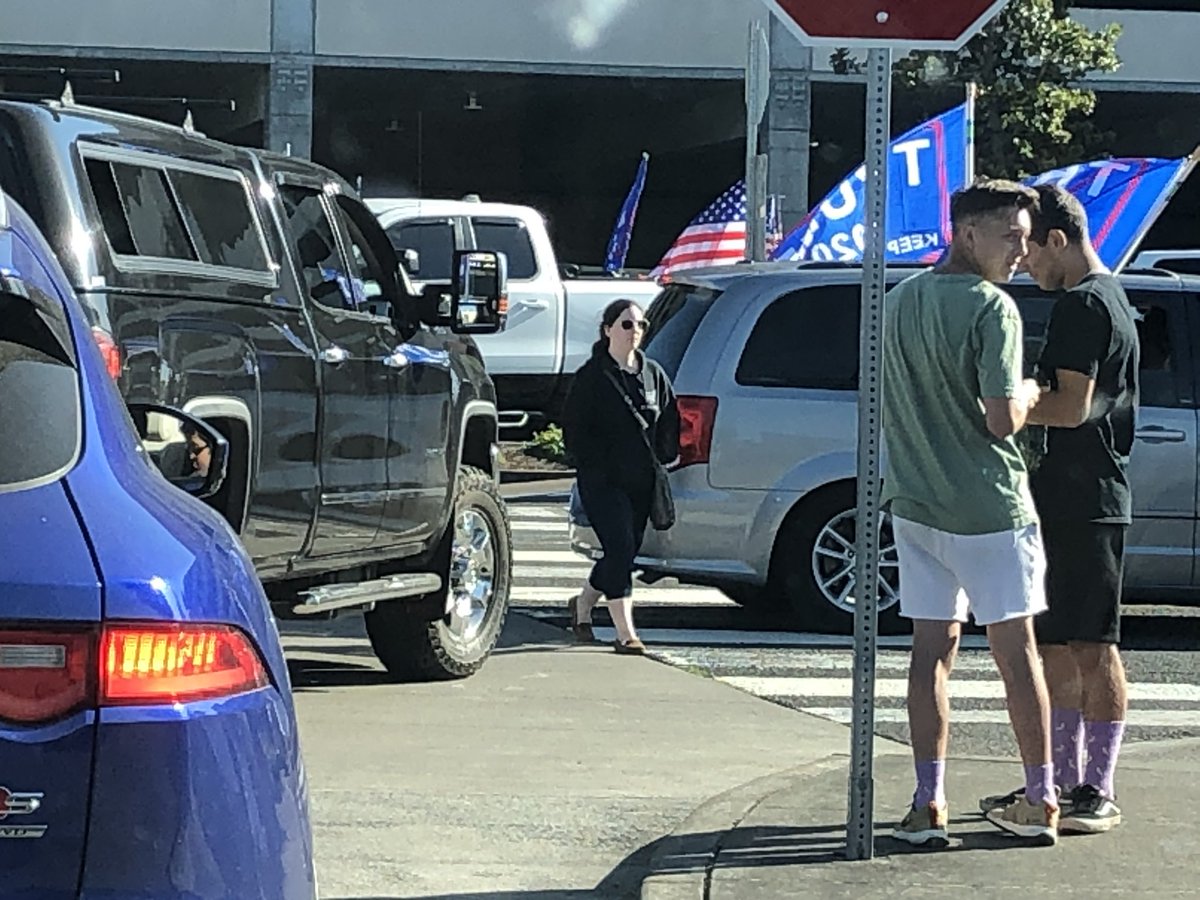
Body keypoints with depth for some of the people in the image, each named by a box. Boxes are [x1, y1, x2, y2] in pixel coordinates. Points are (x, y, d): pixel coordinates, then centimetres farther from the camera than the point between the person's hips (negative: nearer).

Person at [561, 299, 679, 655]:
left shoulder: (653, 374, 11)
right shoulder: (592, 376, -4)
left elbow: (670, 423, 18)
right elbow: (574, 429, -6)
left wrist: (663, 458, 4)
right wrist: (601, 462, -14)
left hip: (641, 481, 6)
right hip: (602, 481, -6)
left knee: (625, 552, 12)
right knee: (620, 548, -15)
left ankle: (583, 603, 37)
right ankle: (625, 633, -14)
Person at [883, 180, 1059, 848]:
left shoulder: (901, 299, 8)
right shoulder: (992, 307, -15)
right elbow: (1002, 420, -19)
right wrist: (1026, 393, 0)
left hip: (916, 504, 6)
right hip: (988, 508, -6)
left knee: (932, 649, 8)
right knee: (1017, 649, 4)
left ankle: (929, 804, 3)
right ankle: (1041, 801, 11)